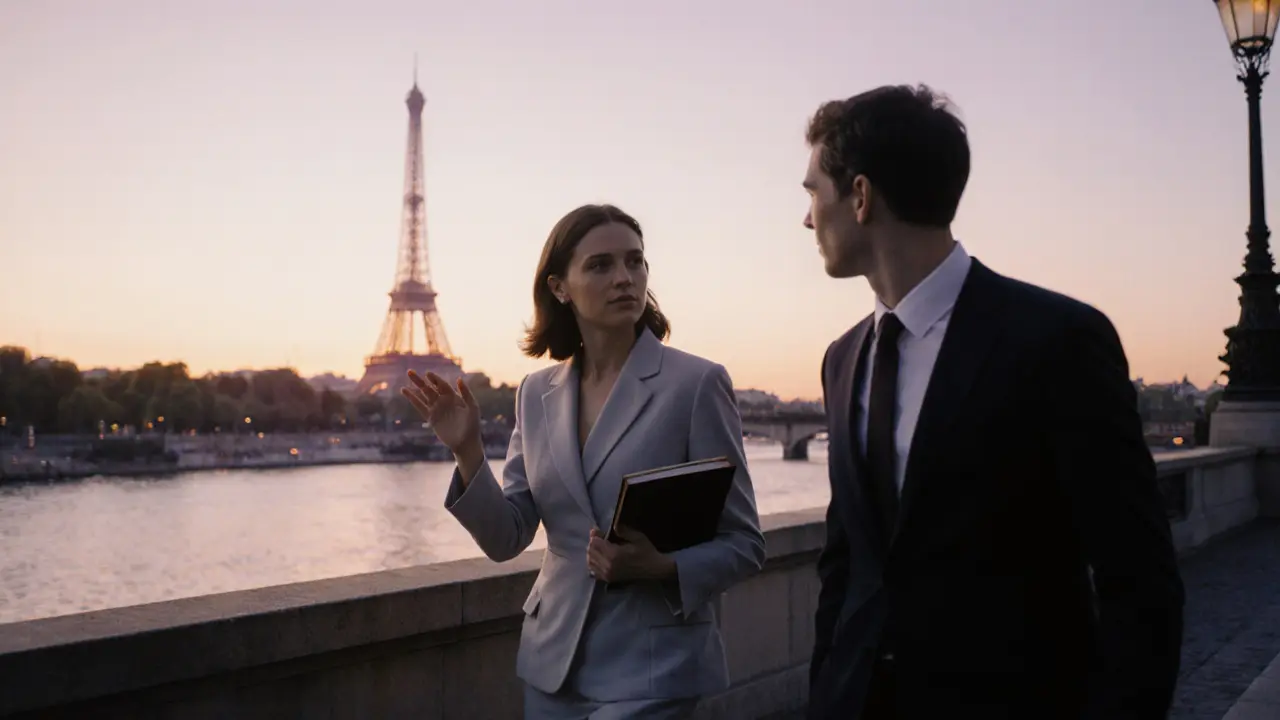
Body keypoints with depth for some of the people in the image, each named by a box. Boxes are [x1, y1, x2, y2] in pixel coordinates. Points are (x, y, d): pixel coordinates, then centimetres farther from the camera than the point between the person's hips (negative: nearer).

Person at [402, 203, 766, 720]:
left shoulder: (696, 383, -10)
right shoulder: (537, 394, 4)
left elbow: (743, 545, -7)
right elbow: (506, 539, 2)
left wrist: (661, 567, -24)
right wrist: (467, 451, -12)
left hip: (652, 666, -4)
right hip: (553, 663, 5)